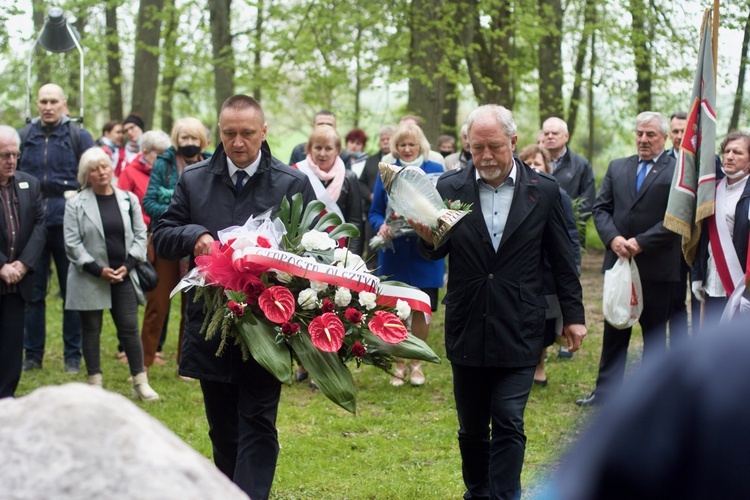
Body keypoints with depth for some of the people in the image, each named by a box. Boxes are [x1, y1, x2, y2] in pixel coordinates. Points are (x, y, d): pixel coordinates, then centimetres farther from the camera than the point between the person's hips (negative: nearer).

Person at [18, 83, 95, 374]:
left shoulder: (79, 137, 3)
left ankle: (73, 355, 12)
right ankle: (32, 355, 16)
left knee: (72, 292, 4)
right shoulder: (24, 137, 9)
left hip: (68, 225, -2)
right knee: (33, 292, 7)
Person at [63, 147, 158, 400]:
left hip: (123, 276, 2)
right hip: (90, 279, -2)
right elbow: (72, 243, -6)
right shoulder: (76, 204, -2)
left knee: (130, 329, 2)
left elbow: (140, 234, 8)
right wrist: (98, 270, -12)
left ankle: (141, 383, 8)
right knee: (91, 330, 5)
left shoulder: (128, 199, 7)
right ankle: (95, 384, 13)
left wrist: (128, 265, -5)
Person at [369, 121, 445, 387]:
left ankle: (416, 363, 21)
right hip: (394, 253, 1)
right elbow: (374, 213, 7)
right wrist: (381, 226, -15)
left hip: (425, 253, -1)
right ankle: (399, 364, 19)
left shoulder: (436, 171, 3)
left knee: (421, 309, 4)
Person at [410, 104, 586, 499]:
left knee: (508, 425, -5)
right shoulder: (449, 188, 0)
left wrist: (573, 315, 8)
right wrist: (428, 238, -22)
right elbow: (435, 254, 1)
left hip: (518, 331, -2)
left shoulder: (544, 191, -1)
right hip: (467, 329, 2)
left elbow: (562, 259, 6)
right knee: (471, 427, 13)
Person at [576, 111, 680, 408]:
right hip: (619, 262, 4)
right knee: (614, 331, 12)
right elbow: (601, 208, 7)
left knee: (655, 333, 7)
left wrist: (640, 243, -18)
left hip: (658, 267, -4)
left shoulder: (679, 170, -6)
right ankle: (605, 391, 21)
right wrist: (613, 238, -11)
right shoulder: (617, 168, 10)